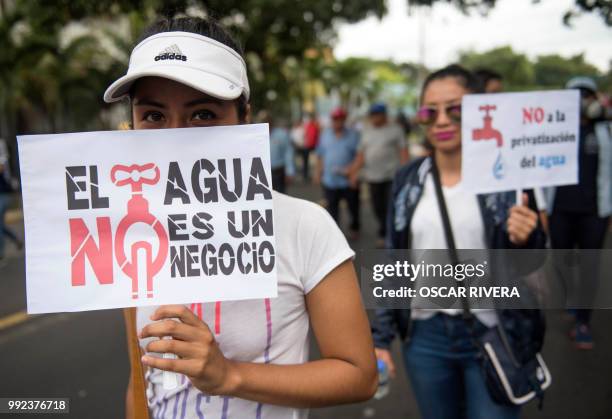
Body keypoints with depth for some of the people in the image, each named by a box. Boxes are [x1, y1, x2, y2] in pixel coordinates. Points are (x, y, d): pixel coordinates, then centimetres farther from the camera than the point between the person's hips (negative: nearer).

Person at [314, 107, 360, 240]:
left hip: (349, 180, -2)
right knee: (332, 208, 2)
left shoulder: (353, 135, -4)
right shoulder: (325, 135, 6)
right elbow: (320, 155, 12)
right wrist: (318, 172, 8)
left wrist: (352, 169, -20)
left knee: (353, 207, 14)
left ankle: (354, 228, 36)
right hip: (330, 180, 2)